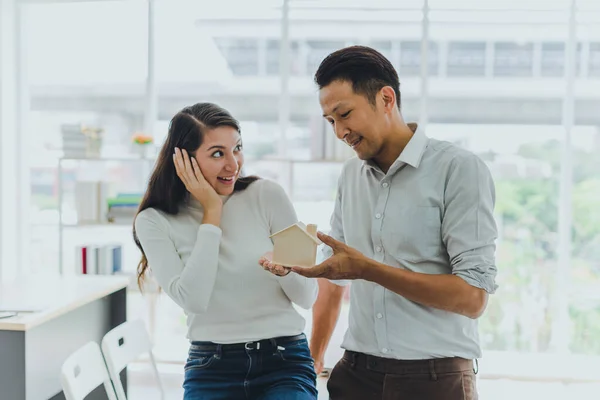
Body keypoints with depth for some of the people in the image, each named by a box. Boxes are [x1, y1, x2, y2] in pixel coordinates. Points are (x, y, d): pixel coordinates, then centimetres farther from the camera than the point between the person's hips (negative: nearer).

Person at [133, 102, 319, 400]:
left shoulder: (267, 195, -4)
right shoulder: (154, 221, -1)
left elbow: (308, 297, -2)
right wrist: (212, 212, -12)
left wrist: (285, 267, -23)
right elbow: (192, 300, -16)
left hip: (285, 363, 0)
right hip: (211, 368, 1)